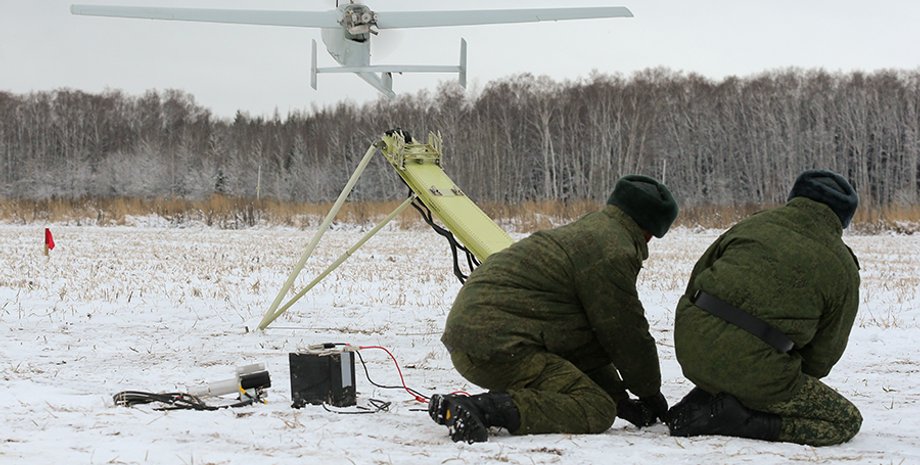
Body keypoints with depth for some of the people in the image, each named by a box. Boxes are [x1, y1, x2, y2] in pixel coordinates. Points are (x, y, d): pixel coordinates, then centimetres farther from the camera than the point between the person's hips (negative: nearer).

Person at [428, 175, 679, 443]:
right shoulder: (612, 252, -7)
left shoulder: (584, 232, 27)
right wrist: (651, 393, 15)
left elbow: (587, 333, 29)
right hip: (500, 348, -11)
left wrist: (619, 398, 26)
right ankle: (484, 409, -28)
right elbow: (628, 335, -2)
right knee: (596, 411, -12)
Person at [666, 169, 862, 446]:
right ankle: (738, 420, -10)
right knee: (846, 421, 5)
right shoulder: (842, 269, 4)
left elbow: (697, 279, 22)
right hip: (753, 367, -6)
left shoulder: (753, 225, 15)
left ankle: (700, 401, 12)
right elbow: (825, 351, 11)